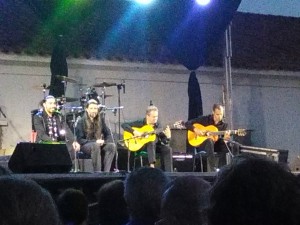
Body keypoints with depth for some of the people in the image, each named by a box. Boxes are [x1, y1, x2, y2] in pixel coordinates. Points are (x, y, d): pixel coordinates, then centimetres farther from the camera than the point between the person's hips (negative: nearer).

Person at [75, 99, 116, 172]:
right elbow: (80, 140, -13)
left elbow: (107, 134, 8)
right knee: (96, 146, -38)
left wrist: (104, 141, -15)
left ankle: (106, 172, -28)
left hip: (99, 143, 5)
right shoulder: (81, 122, -10)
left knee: (112, 146, -24)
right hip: (85, 145, -5)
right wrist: (95, 141, -23)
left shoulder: (100, 119, 4)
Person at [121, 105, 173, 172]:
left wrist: (168, 136, -24)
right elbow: (124, 125, -13)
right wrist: (134, 132, -24)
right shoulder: (140, 123, -6)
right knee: (151, 142, -36)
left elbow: (164, 142, -1)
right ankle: (151, 165, -45)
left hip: (155, 145, 4)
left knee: (167, 149, -22)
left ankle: (168, 173, -23)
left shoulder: (157, 125, 3)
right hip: (140, 145, -4)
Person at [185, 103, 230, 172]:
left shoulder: (223, 125, 4)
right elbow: (187, 123, -4)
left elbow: (219, 140, 0)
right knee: (209, 141, -39)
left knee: (225, 146, -30)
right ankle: (212, 169, -42)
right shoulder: (205, 119, -4)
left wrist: (224, 138, -23)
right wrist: (196, 130, -20)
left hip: (215, 144, 3)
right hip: (201, 142, -3)